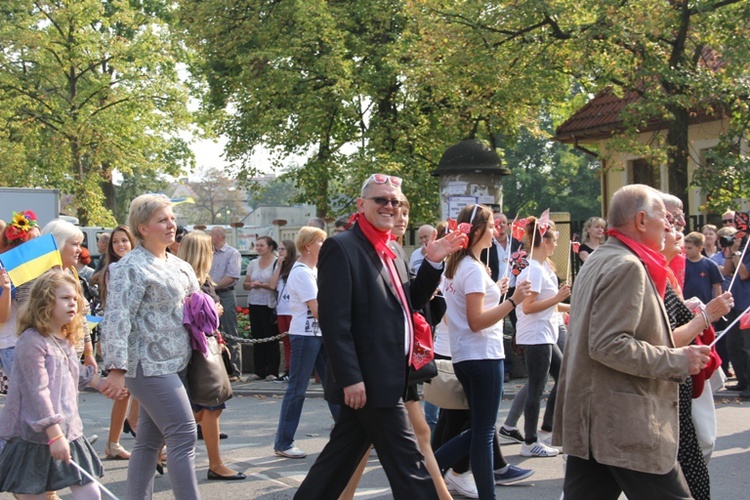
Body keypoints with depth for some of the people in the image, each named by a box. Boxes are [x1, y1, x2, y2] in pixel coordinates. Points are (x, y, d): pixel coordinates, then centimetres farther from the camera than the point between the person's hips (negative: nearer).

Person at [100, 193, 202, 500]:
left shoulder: (179, 266, 14)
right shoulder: (132, 267, -10)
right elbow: (117, 319, -17)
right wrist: (117, 368, -23)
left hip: (174, 365, 8)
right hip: (149, 366, -8)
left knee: (150, 440, 12)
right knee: (184, 434, -13)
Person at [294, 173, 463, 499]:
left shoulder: (393, 252, 15)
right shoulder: (341, 248, -12)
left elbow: (410, 302, 21)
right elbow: (334, 320, -18)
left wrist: (433, 263, 7)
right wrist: (350, 378, -22)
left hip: (389, 377, 9)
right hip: (368, 381, -9)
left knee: (341, 457, 15)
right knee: (407, 464, -4)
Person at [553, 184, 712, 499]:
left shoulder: (598, 261, 18)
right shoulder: (627, 267, -14)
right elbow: (609, 345, -22)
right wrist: (679, 361, -16)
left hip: (590, 420, 10)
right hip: (625, 426, -10)